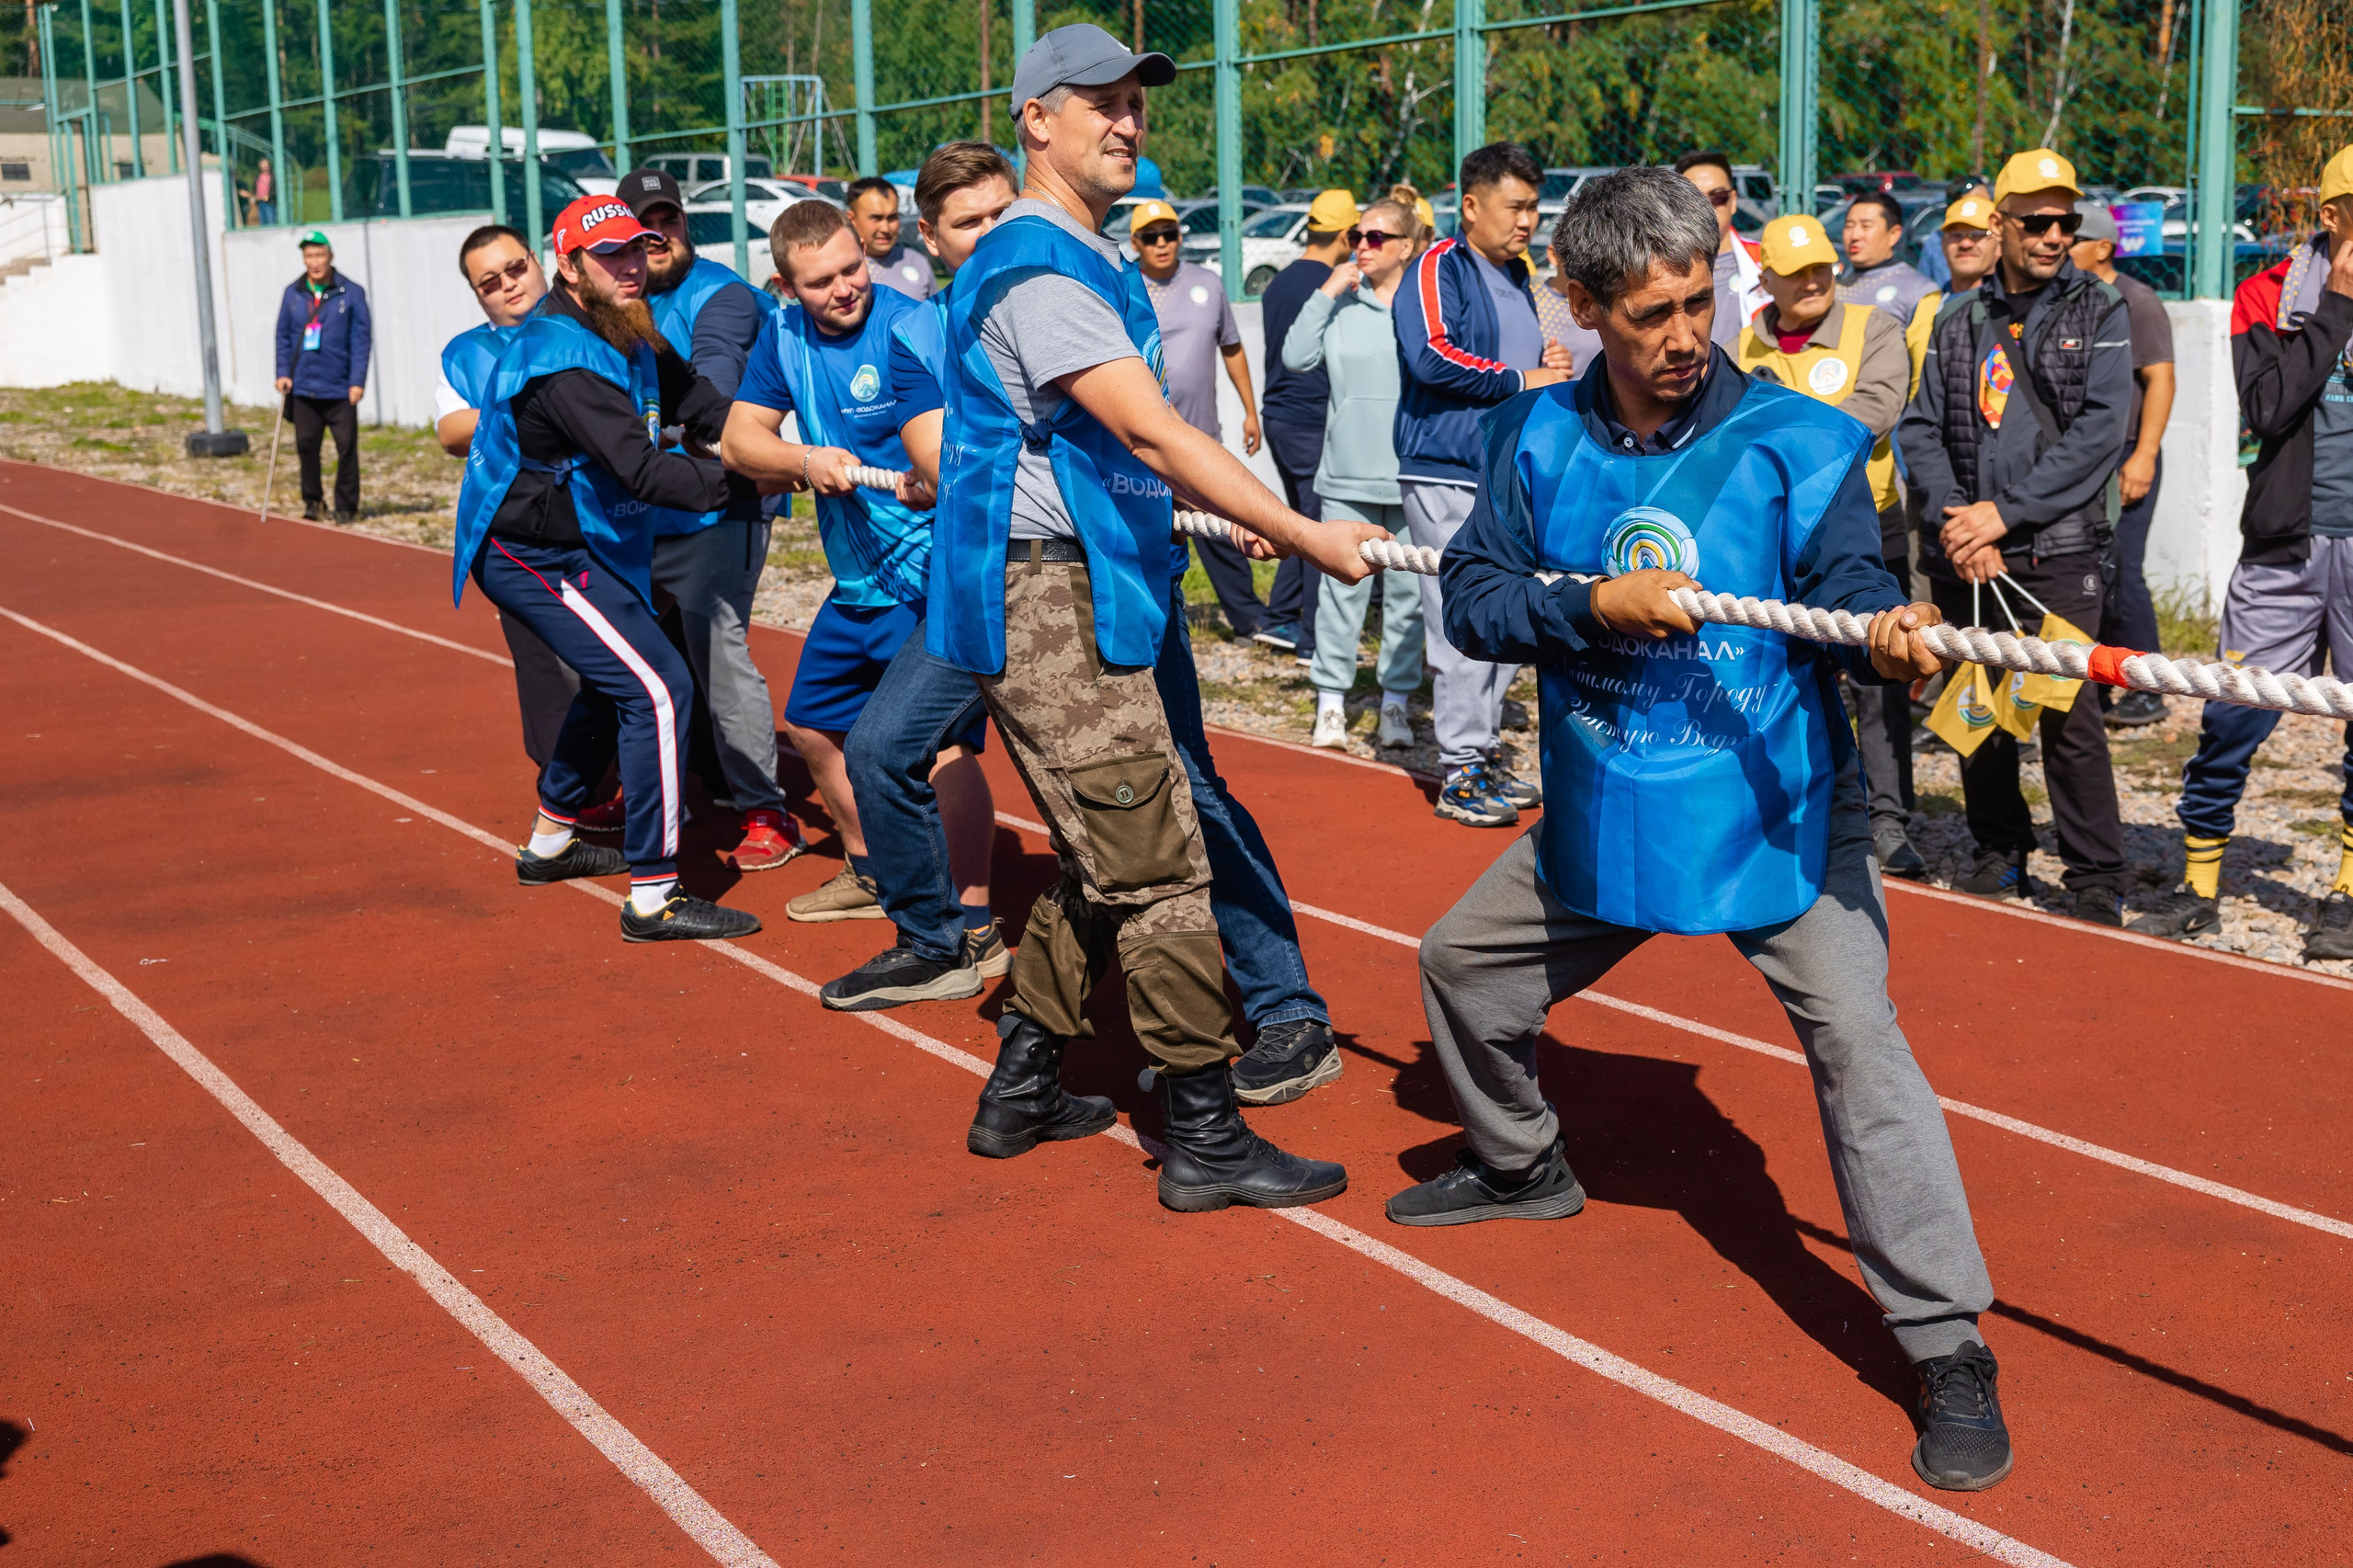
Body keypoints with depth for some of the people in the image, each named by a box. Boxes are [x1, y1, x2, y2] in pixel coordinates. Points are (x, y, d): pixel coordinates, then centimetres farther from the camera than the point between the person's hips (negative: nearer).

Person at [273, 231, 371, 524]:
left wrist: (358, 381, -9)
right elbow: (283, 336, 11)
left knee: (346, 448, -2)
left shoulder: (351, 293, -2)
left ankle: (345, 507, 9)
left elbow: (361, 340, -3)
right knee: (306, 446, 7)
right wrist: (283, 373, 0)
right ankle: (312, 500, 23)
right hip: (303, 389, 3)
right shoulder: (292, 294, 7)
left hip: (341, 390, -3)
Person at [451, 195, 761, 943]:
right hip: (533, 559, -11)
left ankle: (550, 843, 43)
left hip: (582, 546, 11)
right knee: (657, 689, -18)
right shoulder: (564, 360, -27)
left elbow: (699, 403, 1)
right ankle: (653, 896, -16)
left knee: (617, 680, 27)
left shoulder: (629, 334, 4)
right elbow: (642, 472, -35)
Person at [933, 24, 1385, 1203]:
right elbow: (1152, 431, -23)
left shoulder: (1090, 261, 18)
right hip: (1045, 599, -10)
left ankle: (1021, 1092, 25)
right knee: (1157, 868, -8)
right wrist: (1304, 536, -23)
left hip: (1085, 588, 10)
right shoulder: (1035, 266, -15)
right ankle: (1203, 1139, -2)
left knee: (1102, 863, 16)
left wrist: (1225, 511, 14)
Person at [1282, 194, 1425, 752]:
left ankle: (1396, 699, 15)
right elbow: (1297, 357, -3)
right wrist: (1326, 294, -7)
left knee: (1407, 590, 5)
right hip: (1347, 474, 1)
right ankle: (1331, 701, 7)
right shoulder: (1341, 302, 5)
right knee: (1343, 586, 1)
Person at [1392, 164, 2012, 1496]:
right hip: (1601, 812, 5)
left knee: (1856, 1038, -20)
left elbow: (1849, 586, -19)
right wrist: (1589, 606, -21)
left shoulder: (1796, 442, -10)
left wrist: (1890, 638, -43)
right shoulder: (1542, 438, 1)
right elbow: (1473, 594, -3)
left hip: (1774, 808, -5)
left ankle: (1949, 1347, -13)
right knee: (1463, 962, 20)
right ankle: (1523, 1168, 49)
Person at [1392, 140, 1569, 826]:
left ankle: (1485, 753, 21)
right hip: (1448, 471, -9)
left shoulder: (1516, 275, 19)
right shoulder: (1438, 269, -8)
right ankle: (1460, 773, -3)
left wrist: (1551, 362, 9)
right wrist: (1523, 379, -15)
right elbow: (1433, 356, -22)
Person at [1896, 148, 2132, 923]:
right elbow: (1920, 429, 7)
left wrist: (2006, 511, -13)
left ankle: (2097, 881, 1)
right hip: (1962, 557, 4)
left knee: (2068, 714, -8)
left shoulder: (2099, 313, 3)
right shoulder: (1959, 324, 12)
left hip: (2058, 549, -4)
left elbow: (2098, 433, -8)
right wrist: (1954, 518, -9)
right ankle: (2000, 854, 25)